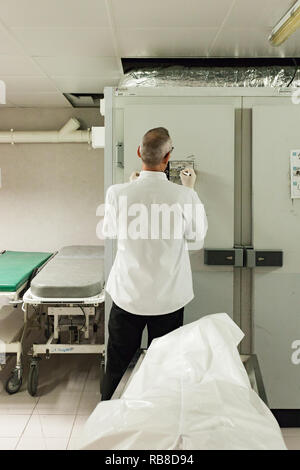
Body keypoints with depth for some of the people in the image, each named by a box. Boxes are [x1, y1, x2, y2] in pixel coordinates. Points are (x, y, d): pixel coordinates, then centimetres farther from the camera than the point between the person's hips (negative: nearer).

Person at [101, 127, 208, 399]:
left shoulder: (118, 193, -15)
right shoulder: (184, 196, -18)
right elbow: (197, 239, 0)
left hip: (127, 296, 1)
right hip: (169, 300, -1)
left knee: (117, 367, 20)